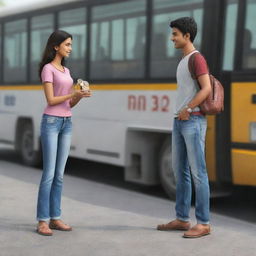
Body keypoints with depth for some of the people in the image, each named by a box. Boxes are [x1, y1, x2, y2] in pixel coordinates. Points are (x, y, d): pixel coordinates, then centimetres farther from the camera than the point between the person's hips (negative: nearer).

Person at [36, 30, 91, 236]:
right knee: (49, 174, -8)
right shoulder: (48, 69, -5)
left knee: (59, 174, 6)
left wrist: (80, 96, -3)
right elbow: (51, 100, -13)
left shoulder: (66, 71, 17)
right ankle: (42, 221, -4)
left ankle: (55, 218, 10)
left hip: (67, 123, 7)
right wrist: (73, 94, -15)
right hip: (51, 122, -7)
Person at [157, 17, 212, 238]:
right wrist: (180, 115, 15)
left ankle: (203, 223, -4)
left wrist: (187, 110, -15)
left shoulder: (197, 58, -7)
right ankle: (182, 218, 18)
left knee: (197, 172, -8)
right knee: (180, 171, 11)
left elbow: (206, 89, -17)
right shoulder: (182, 62, 20)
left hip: (193, 121, -9)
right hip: (179, 121, 9)